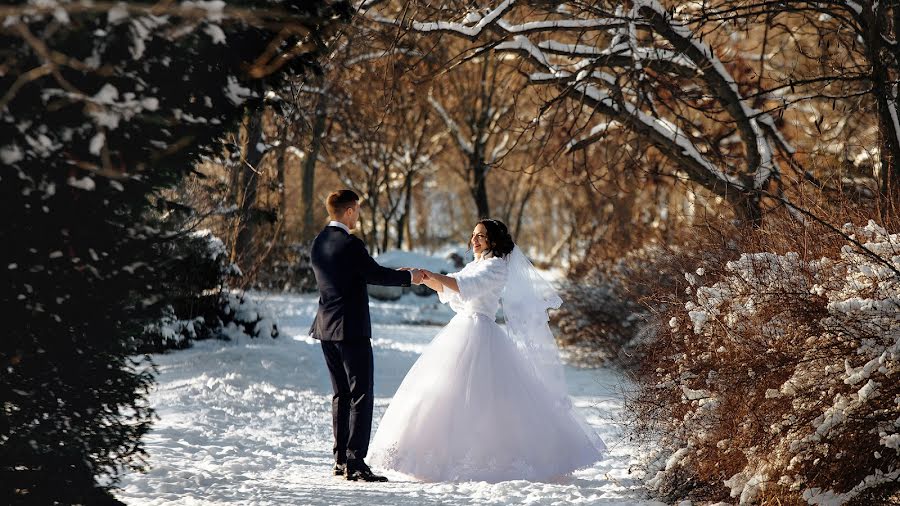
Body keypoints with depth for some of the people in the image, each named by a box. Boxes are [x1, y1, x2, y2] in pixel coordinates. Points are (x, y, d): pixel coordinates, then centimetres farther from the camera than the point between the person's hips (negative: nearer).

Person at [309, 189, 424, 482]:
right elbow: (376, 274, -9)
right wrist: (409, 277, 7)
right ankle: (355, 462, -9)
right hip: (352, 329, -8)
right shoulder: (350, 244, -16)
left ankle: (341, 460, 16)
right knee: (361, 397, -5)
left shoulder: (318, 244, 10)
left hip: (327, 328, 9)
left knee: (341, 394, 15)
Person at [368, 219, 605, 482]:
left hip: (479, 335, -9)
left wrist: (434, 275, -26)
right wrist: (424, 278, 7)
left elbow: (467, 286, -23)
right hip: (461, 331, 9)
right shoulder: (476, 265, 20)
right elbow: (446, 289, 23)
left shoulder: (497, 267, -8)